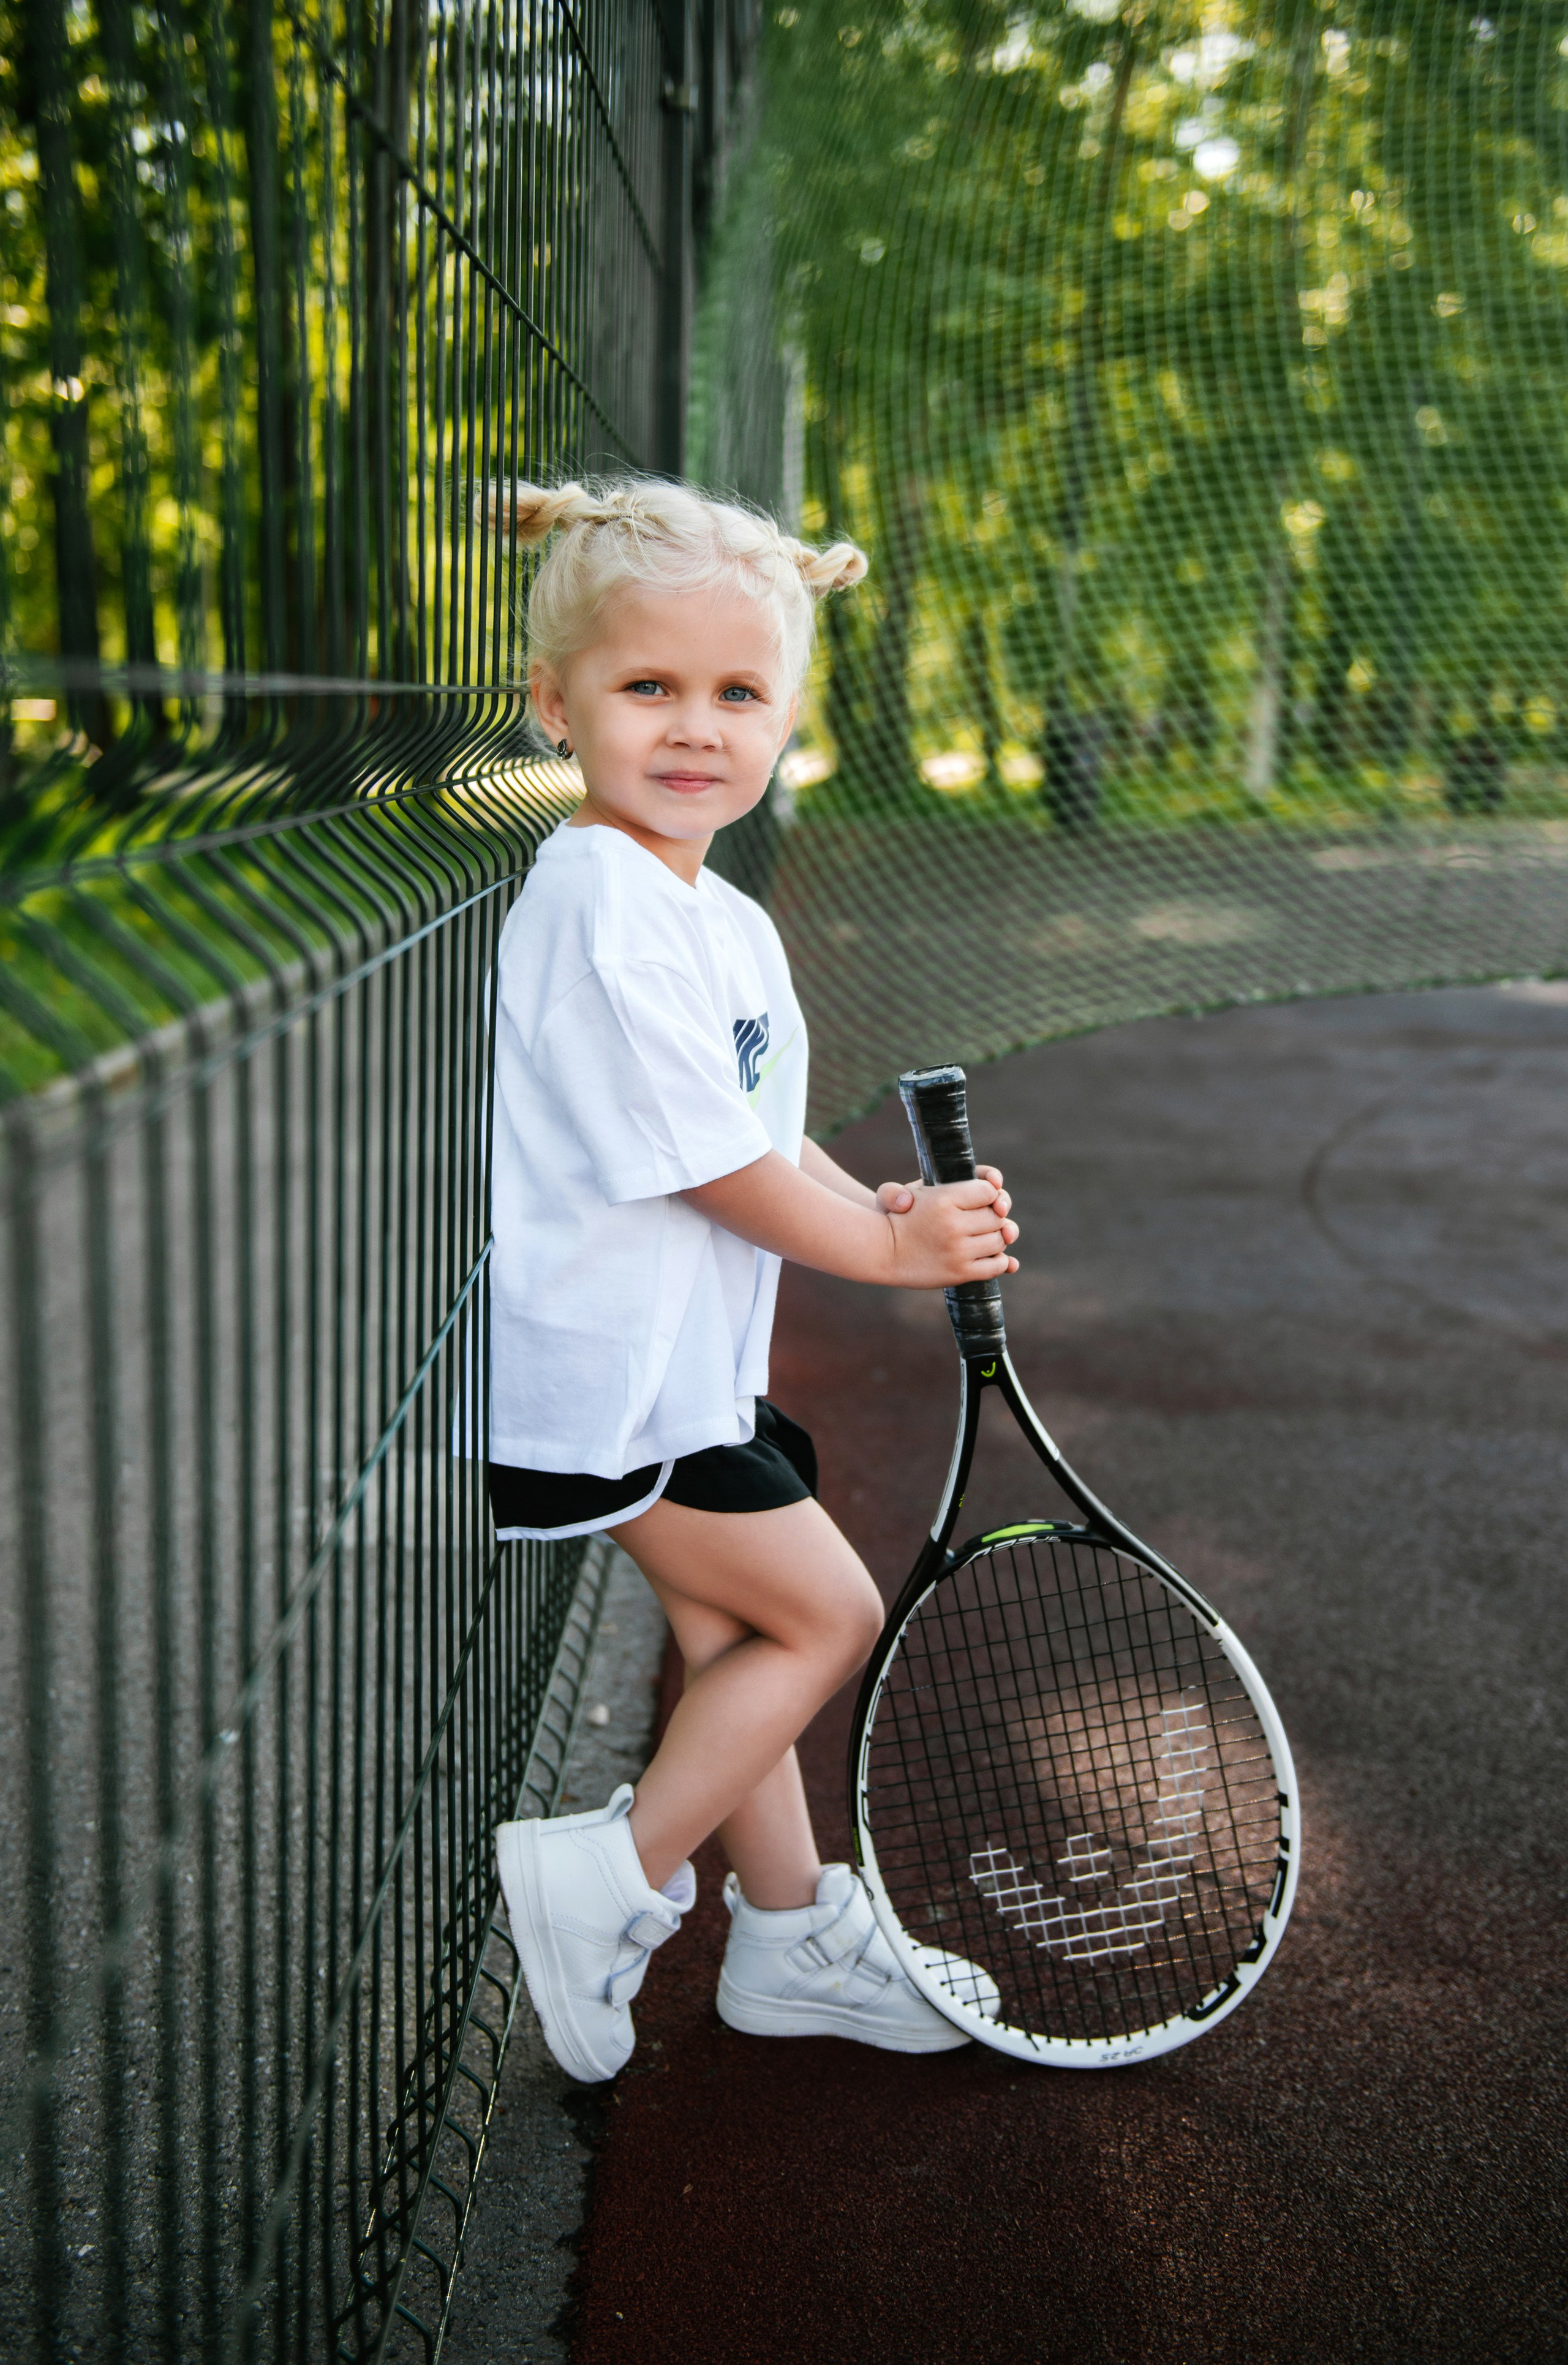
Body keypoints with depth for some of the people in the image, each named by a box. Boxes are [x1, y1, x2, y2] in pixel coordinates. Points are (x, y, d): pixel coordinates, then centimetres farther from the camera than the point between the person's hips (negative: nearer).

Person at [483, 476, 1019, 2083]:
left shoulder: (726, 923, 10)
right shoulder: (603, 910, -23)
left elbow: (766, 1142, 16)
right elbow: (717, 1169, -22)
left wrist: (890, 1211, -1)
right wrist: (891, 1249, -9)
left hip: (684, 1363, 10)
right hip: (616, 1379, -10)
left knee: (735, 1638, 18)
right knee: (827, 1612, 0)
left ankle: (792, 1939, 33)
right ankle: (608, 1880, 10)